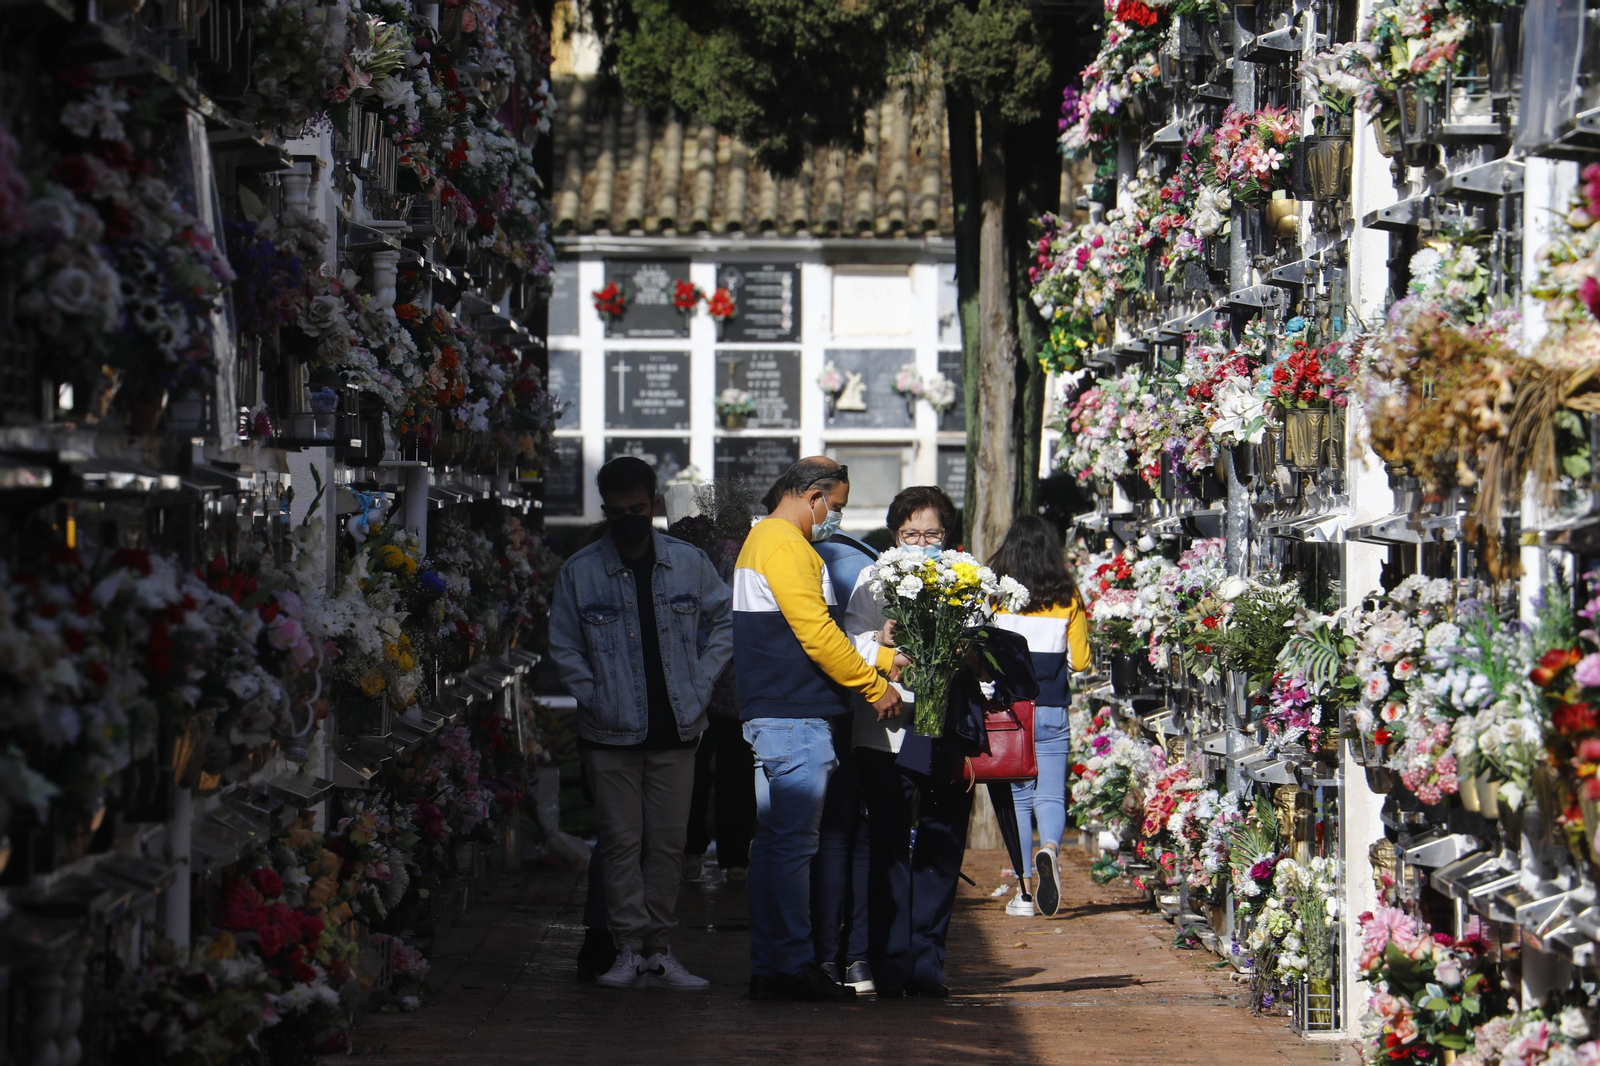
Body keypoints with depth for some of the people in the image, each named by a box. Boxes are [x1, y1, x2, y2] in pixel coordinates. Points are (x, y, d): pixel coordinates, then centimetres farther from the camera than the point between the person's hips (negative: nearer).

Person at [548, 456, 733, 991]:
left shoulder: (689, 564, 3)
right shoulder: (579, 572, -1)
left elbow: (725, 620, 15)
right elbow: (564, 648, 4)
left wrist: (700, 683, 4)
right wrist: (597, 700, -5)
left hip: (675, 729, 1)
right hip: (612, 733, -1)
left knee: (668, 842, 4)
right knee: (622, 841, -1)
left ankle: (659, 948, 11)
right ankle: (630, 949, 4)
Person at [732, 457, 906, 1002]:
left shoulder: (761, 540, 22)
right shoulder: (788, 547, -13)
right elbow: (817, 635, -18)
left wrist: (880, 659, 21)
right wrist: (874, 685, -8)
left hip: (767, 715, 11)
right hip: (795, 718, -11)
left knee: (772, 840, 11)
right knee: (793, 842, -9)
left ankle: (767, 968, 13)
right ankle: (795, 964, -8)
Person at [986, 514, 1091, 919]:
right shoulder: (1068, 598, 1)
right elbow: (1079, 660, 5)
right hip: (1052, 711, 1)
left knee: (1017, 797, 8)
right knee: (1050, 795, 3)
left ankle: (1024, 887, 5)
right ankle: (1051, 848, -29)